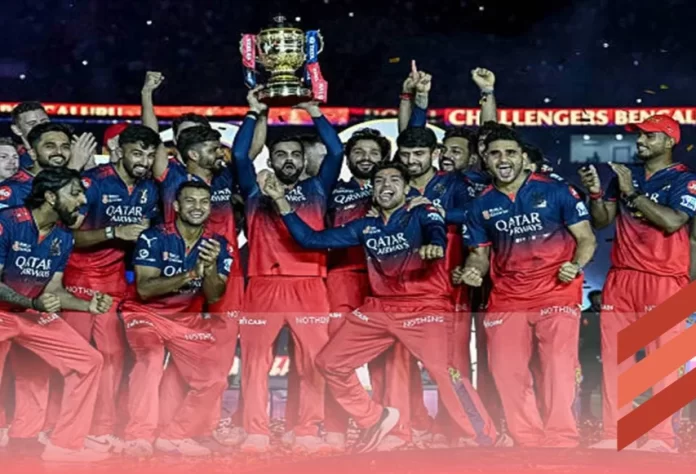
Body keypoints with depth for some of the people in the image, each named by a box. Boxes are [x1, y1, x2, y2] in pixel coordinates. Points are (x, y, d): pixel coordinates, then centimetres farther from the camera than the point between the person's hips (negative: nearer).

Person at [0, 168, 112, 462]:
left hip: (35, 314, 7)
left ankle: (63, 444, 4)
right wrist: (33, 303, -32)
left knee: (89, 361, -1)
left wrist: (88, 306, -12)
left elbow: (54, 289, 5)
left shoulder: (62, 238, 0)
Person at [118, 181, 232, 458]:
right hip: (147, 313, -5)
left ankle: (173, 437, 13)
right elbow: (144, 289, -22)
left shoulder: (219, 246, -4)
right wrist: (190, 274, -32)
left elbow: (213, 297, -10)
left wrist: (210, 268, -31)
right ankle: (139, 439, -30)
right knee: (150, 359, -32)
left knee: (213, 381, -2)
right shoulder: (153, 238, -16)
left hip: (189, 319, 5)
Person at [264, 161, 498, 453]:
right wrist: (281, 200, 4)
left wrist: (435, 245, -51)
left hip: (425, 308, -6)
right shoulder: (365, 228, 12)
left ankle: (485, 442, -14)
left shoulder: (422, 215, -1)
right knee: (330, 363, 8)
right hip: (379, 309, 6)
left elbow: (436, 231, -25)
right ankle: (376, 419, 23)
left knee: (446, 372, -26)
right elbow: (310, 239, 12)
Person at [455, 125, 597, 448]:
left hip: (557, 293, -4)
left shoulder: (556, 191, -2)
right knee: (505, 370, 1)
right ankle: (529, 442, 14)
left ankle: (561, 442, -6)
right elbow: (479, 254, 14)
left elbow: (586, 238, 1)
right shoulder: (481, 206, 7)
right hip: (506, 298, 4)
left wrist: (577, 266, -19)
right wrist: (470, 272, -9)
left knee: (559, 365, -14)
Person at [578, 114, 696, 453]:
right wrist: (596, 192, -3)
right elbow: (602, 221, 15)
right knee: (613, 357, 5)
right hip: (621, 277, 6)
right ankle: (614, 435, 11)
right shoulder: (624, 174, 15)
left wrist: (631, 192, -15)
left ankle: (662, 438, -5)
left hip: (663, 281, -6)